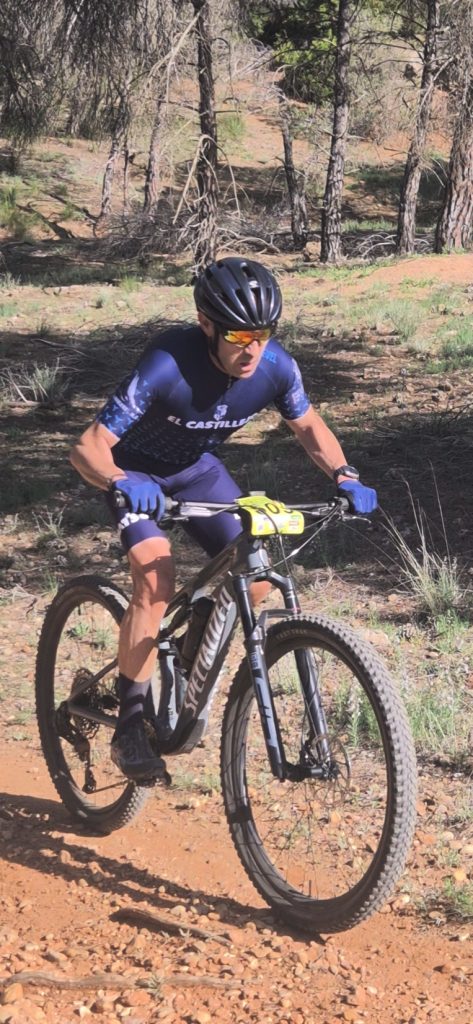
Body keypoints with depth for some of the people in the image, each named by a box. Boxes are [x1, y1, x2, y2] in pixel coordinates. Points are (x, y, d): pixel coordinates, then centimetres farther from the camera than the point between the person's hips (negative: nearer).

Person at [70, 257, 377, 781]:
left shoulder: (276, 366, -22)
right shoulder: (167, 367, -37)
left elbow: (308, 425, -1)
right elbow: (87, 447, -37)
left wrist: (344, 476, -19)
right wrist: (123, 484, -57)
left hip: (198, 467, 5)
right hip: (135, 470, -5)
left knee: (255, 576, -8)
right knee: (156, 573, -28)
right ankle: (129, 724, -17)